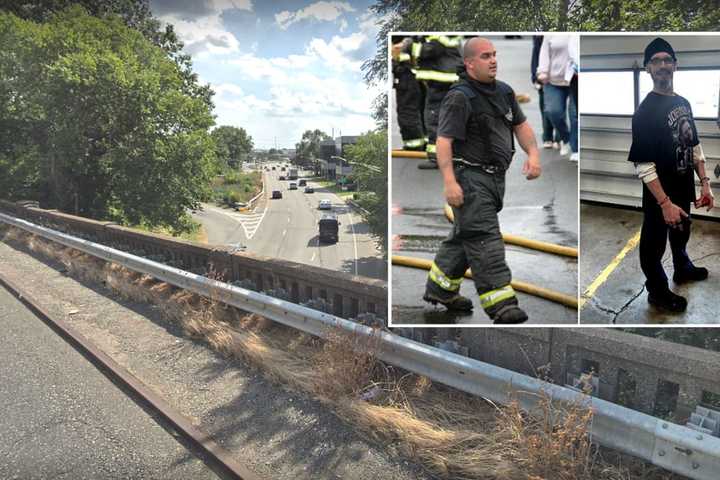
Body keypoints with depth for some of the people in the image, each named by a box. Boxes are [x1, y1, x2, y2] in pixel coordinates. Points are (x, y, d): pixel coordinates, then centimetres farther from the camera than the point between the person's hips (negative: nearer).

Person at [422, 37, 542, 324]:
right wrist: (449, 183, -27)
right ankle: (500, 304, -9)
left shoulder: (504, 92, 15)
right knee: (484, 239, -11)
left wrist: (533, 154, 5)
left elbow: (521, 125, 22)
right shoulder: (459, 98, -11)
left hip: (495, 177, 9)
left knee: (465, 236, 16)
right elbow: (444, 141, -18)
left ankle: (439, 289, 30)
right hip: (470, 177, -9)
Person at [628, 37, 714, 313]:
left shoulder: (683, 103, 4)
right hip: (660, 195, -8)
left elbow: (695, 147, 13)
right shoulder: (646, 111, -21)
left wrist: (704, 183, 8)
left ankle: (683, 269, 53)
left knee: (682, 233, 29)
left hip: (684, 188, 8)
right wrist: (665, 203, -26)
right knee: (654, 243, 9)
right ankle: (657, 291, 27)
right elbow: (643, 165, -24)